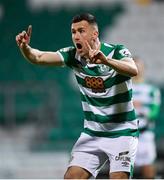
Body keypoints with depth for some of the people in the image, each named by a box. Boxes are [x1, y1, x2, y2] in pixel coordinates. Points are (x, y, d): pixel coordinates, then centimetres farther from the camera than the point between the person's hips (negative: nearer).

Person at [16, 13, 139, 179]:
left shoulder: (117, 52, -16)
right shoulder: (73, 56, -3)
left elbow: (133, 70, -36)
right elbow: (38, 57, -11)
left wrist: (106, 60, -53)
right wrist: (24, 47, -33)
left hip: (122, 133, -4)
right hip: (92, 133, 4)